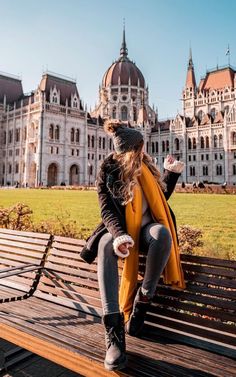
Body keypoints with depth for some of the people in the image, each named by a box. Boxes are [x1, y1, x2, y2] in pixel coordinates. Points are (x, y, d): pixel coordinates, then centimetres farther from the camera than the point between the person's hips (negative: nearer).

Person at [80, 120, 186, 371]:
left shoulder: (145, 167, 11)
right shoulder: (107, 173, -2)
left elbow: (161, 197, 21)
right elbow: (107, 211, -13)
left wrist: (172, 171, 16)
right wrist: (119, 234, -32)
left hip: (146, 228, 3)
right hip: (121, 229, -3)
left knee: (162, 232, -35)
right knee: (106, 245, -39)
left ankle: (143, 299, -22)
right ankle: (114, 330, -41)